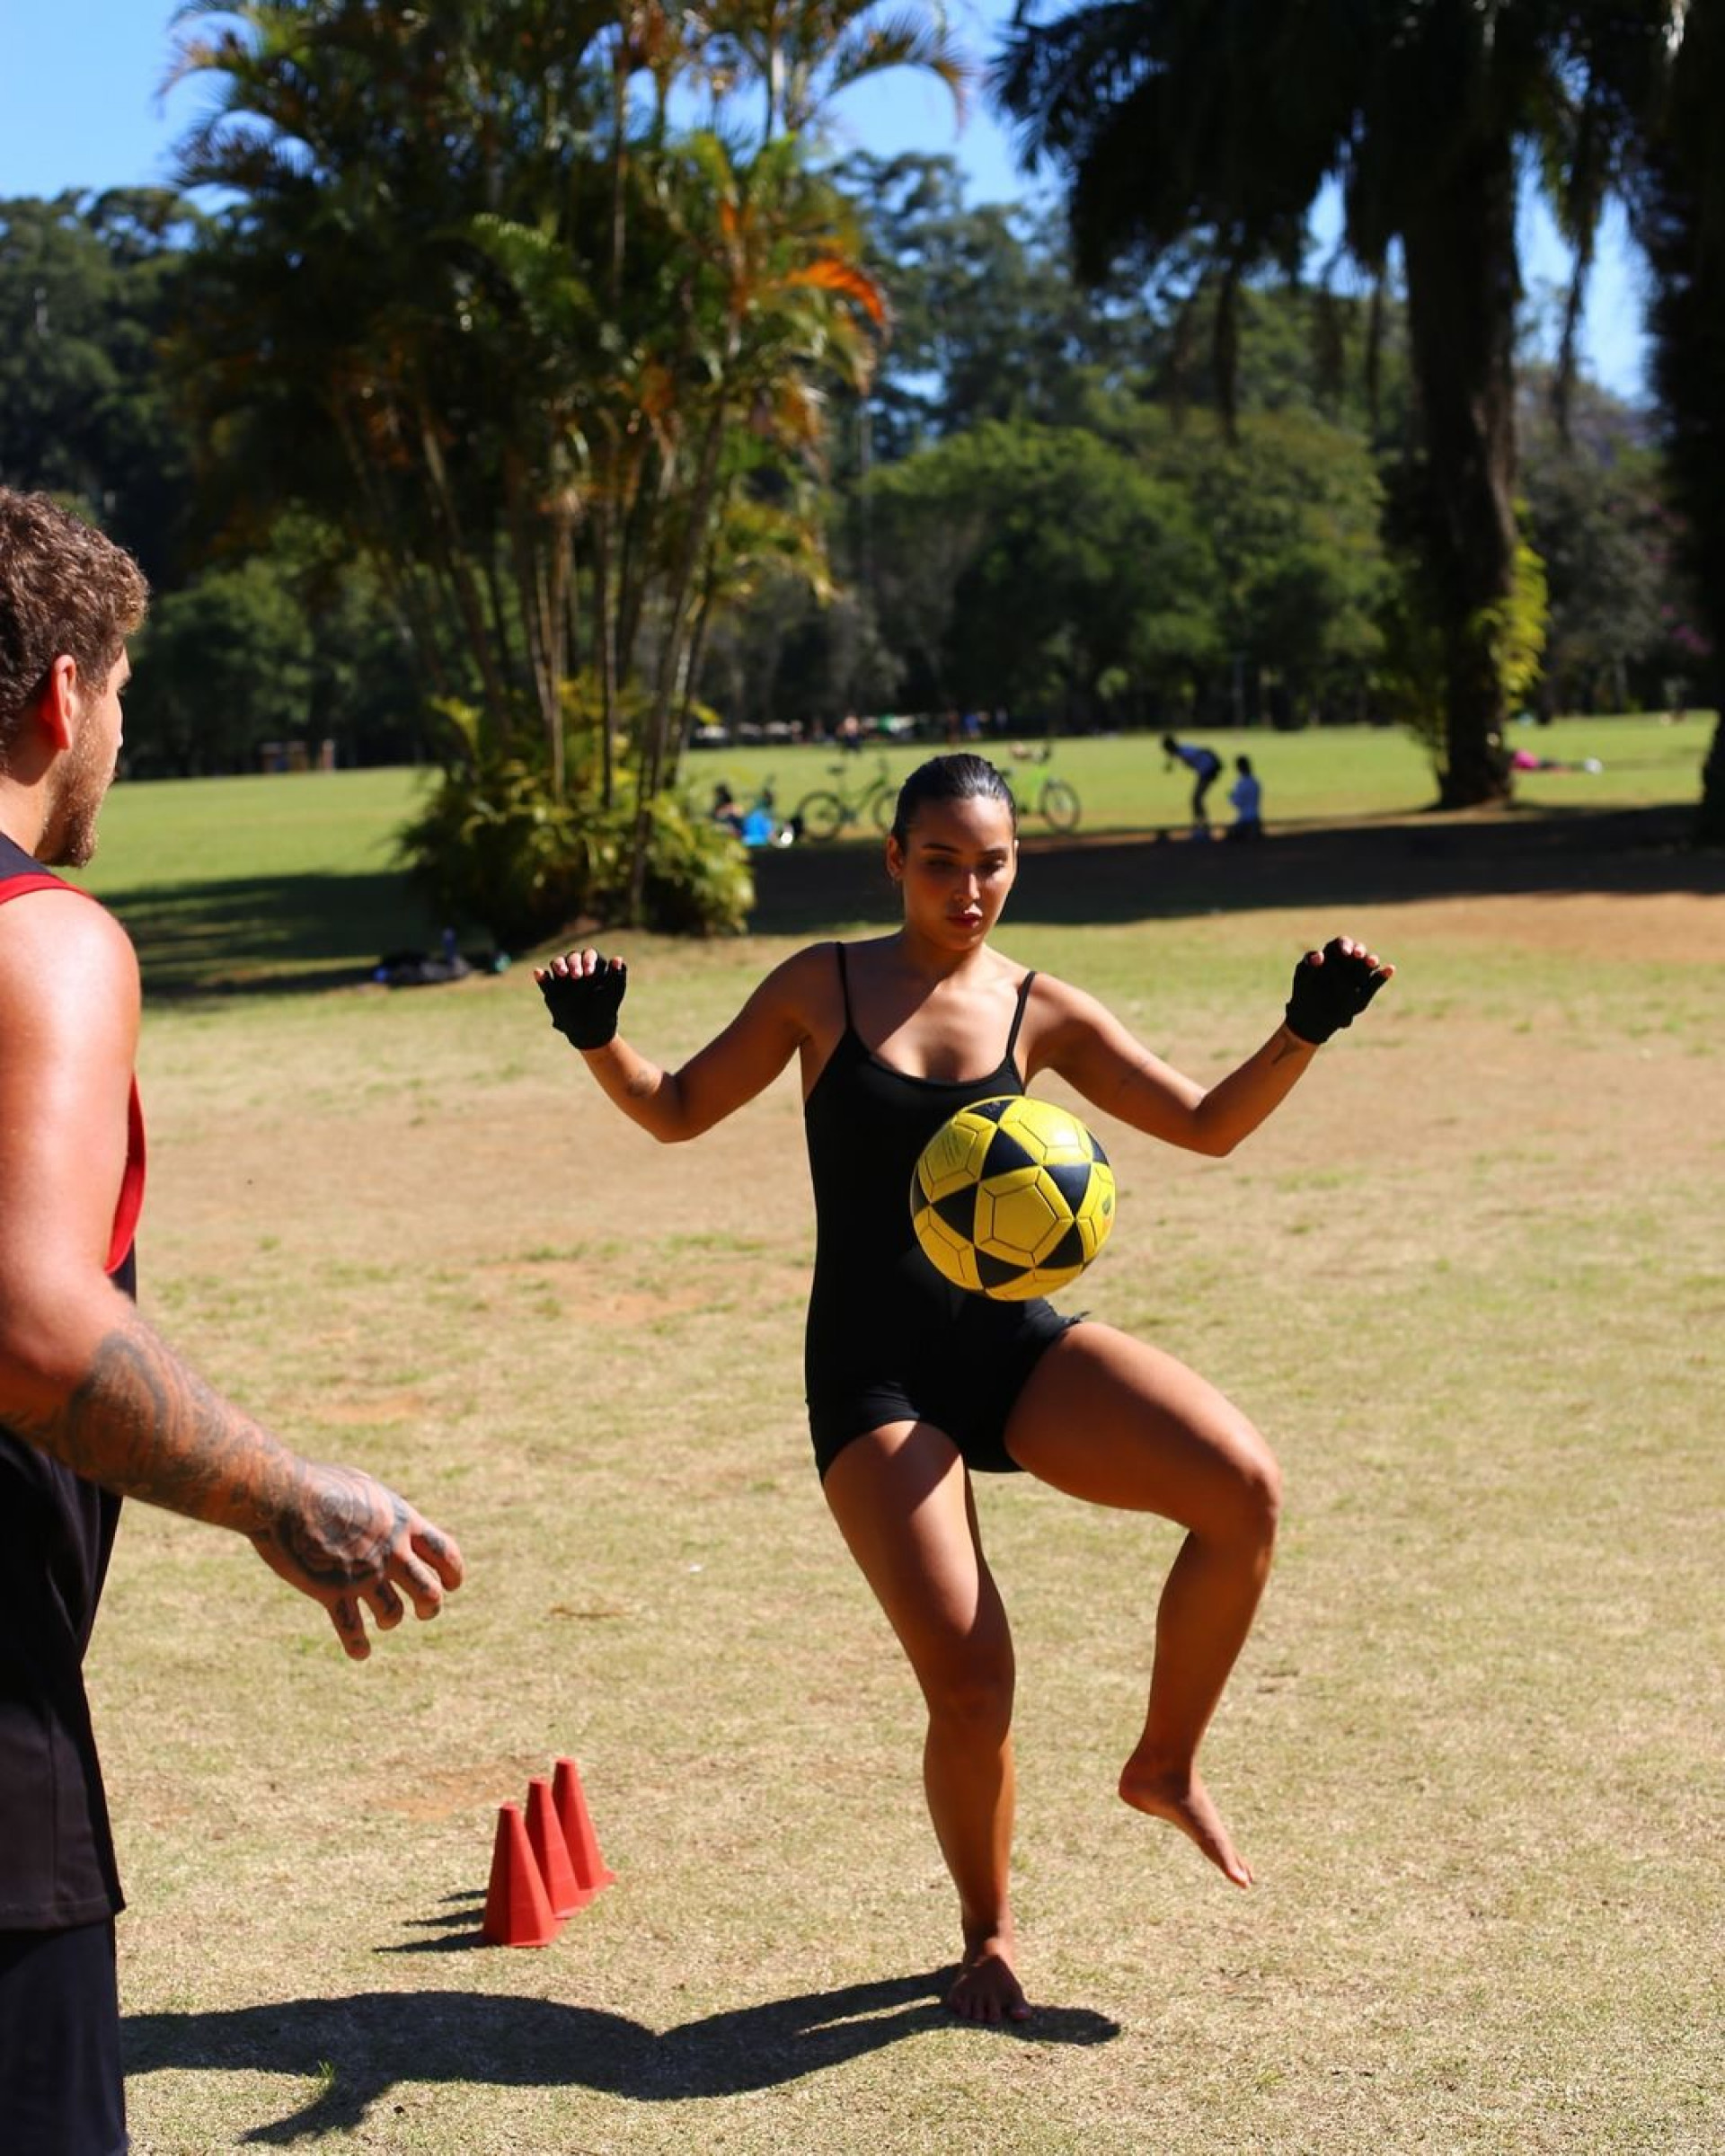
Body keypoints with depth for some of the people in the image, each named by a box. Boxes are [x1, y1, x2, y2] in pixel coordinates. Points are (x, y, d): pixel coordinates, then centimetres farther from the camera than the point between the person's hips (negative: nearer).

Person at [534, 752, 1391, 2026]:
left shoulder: (1039, 1012, 7)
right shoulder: (823, 987, 5)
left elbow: (1209, 1125, 9)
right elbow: (679, 1111, 12)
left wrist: (1307, 1030, -5)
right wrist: (598, 1040, -7)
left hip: (1016, 1344, 2)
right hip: (873, 1373, -2)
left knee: (1245, 1488, -23)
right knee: (968, 1679, -14)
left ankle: (1166, 1764, 2)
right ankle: (989, 1932, 16)